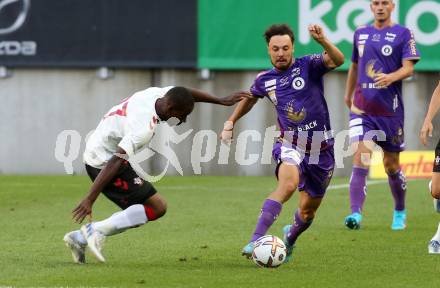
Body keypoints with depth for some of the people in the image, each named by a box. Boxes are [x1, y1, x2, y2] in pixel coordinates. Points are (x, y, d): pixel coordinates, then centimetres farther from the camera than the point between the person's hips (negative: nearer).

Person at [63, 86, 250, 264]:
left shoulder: (154, 93, -3)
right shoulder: (144, 128, -28)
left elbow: (185, 93, 17)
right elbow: (115, 162, -33)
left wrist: (222, 101, 19)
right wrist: (90, 199, -36)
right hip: (104, 163, -10)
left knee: (137, 215, 14)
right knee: (157, 208, -11)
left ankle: (79, 239, 12)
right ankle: (96, 230, -12)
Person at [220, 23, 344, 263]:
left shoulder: (309, 66, -7)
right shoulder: (264, 80, 3)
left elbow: (337, 60, -28)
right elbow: (250, 98, 26)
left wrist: (323, 41, -46)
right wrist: (231, 121, 19)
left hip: (320, 149, 0)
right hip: (290, 145, 0)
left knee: (308, 211, 11)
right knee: (288, 183, -33)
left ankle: (290, 237, 46)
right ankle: (256, 240, -40)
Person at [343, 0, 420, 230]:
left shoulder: (403, 34, -2)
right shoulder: (360, 33, 11)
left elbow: (408, 68, -11)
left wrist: (391, 77, -30)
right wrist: (348, 95, 32)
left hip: (390, 110, -2)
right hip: (362, 109, 2)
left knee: (391, 165, 9)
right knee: (360, 160, -15)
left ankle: (400, 213, 31)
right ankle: (356, 214, -22)